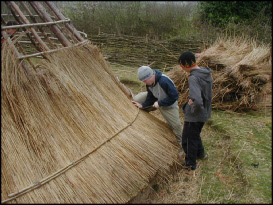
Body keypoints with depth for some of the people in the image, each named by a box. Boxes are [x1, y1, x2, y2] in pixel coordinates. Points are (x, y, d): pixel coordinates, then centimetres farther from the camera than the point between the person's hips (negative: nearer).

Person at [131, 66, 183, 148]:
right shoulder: (149, 83, -15)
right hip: (156, 99, 6)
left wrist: (159, 103, -32)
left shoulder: (164, 81, -39)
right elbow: (150, 97, -2)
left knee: (176, 125, 0)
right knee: (136, 99, -5)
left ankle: (182, 144, 24)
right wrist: (142, 105, -15)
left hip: (169, 106, -6)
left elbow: (174, 96, -33)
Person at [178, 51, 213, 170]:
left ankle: (190, 164, 27)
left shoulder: (193, 78, -28)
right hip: (205, 114, 9)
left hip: (194, 116, -9)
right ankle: (200, 153, 48)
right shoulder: (207, 73, 0)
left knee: (188, 140, 11)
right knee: (195, 135, 30)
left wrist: (194, 109, -19)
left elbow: (197, 101, -39)